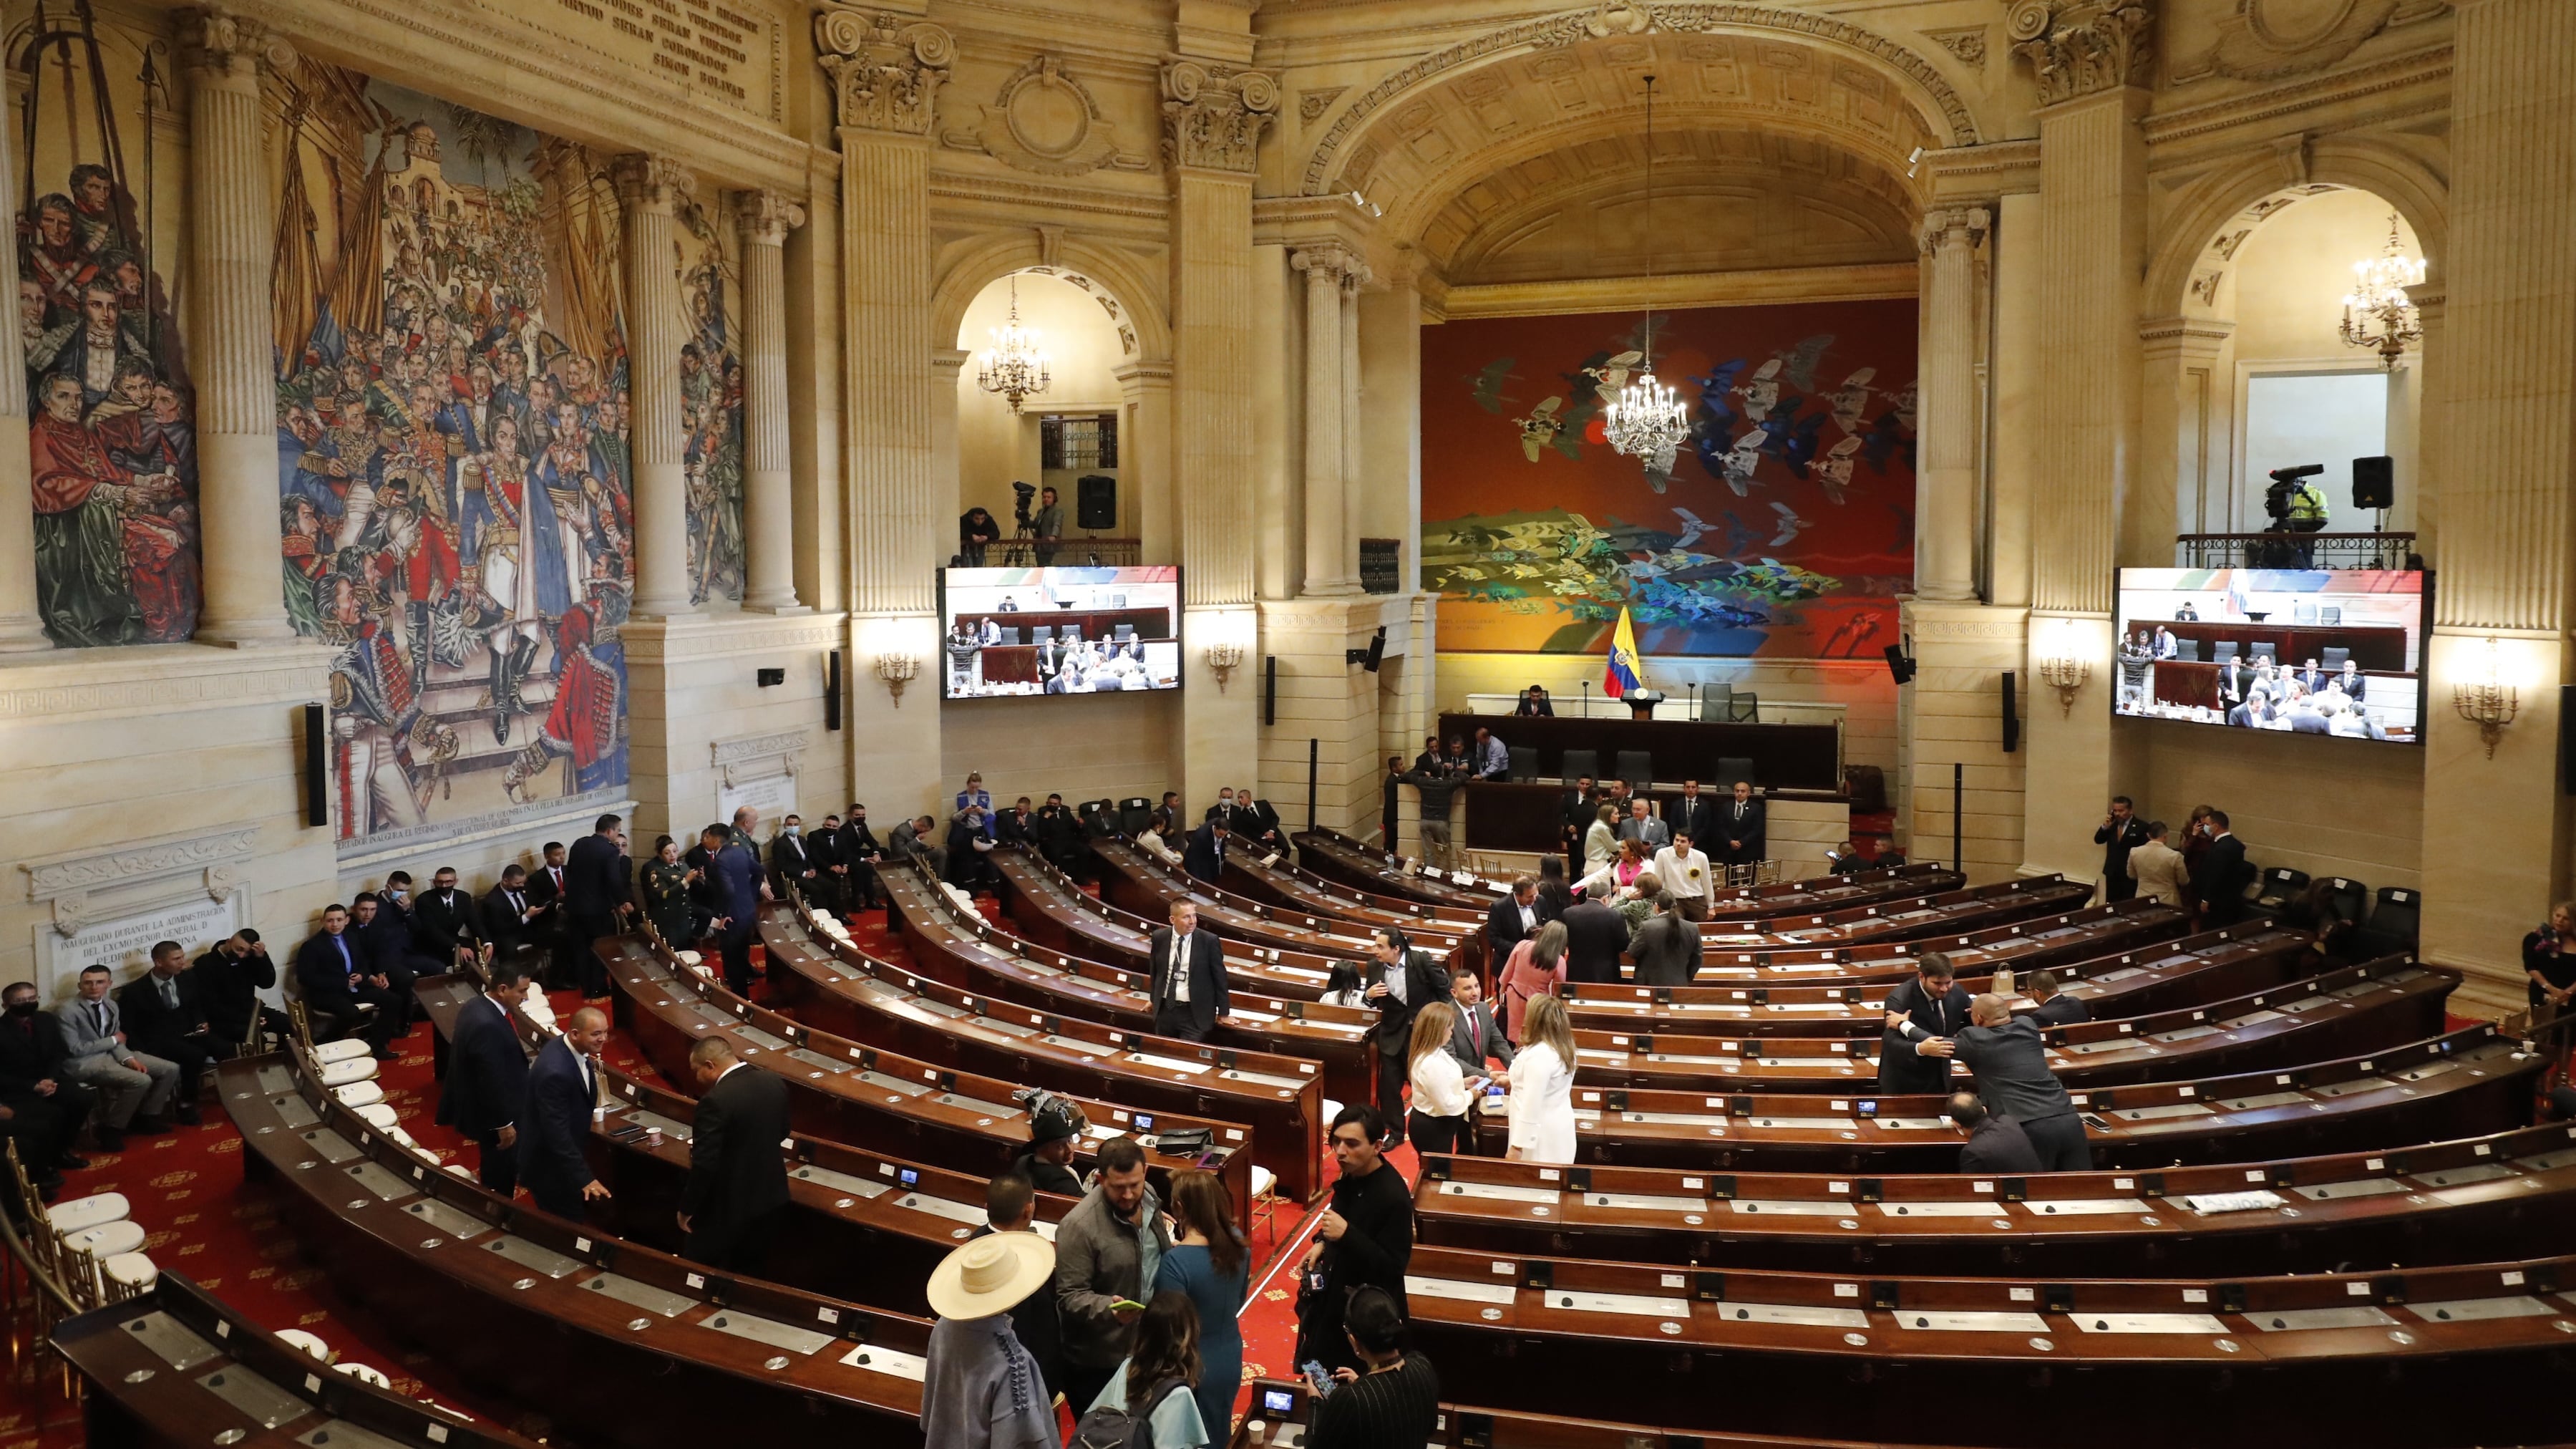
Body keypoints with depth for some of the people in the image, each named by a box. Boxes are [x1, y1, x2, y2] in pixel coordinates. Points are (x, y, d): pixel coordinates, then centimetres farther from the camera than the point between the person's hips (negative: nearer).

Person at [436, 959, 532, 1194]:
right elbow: (493, 1081, -28)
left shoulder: (475, 1007, 0)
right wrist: (504, 1124, -20)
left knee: (495, 1172, 25)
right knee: (501, 1178, 8)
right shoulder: (487, 1025, -32)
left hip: (482, 1108, 10)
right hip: (492, 1115, -10)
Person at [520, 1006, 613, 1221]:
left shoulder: (574, 1050, -6)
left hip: (564, 1156, 9)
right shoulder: (555, 1071, -34)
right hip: (550, 1165, -9)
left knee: (573, 1222, 22)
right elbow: (557, 1132, -32)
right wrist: (584, 1177, -30)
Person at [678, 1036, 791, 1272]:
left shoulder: (716, 1100, -25)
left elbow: (704, 1165, -23)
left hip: (726, 1208, -7)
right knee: (750, 1277, 21)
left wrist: (687, 1209, -11)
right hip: (769, 1198, 7)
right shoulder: (775, 1083, -3)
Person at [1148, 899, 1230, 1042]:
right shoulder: (1159, 937, -2)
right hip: (1164, 1009, 4)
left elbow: (1219, 977, -3)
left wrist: (1223, 1011, 1)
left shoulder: (1209, 941, -12)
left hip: (1195, 1013, -4)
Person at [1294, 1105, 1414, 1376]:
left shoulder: (1394, 1197, -30)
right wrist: (1322, 1243, -1)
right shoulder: (1353, 1175, -5)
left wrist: (1346, 1234, -35)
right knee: (1318, 1373, 23)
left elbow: (1393, 1267, -27)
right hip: (1336, 1295, 8)